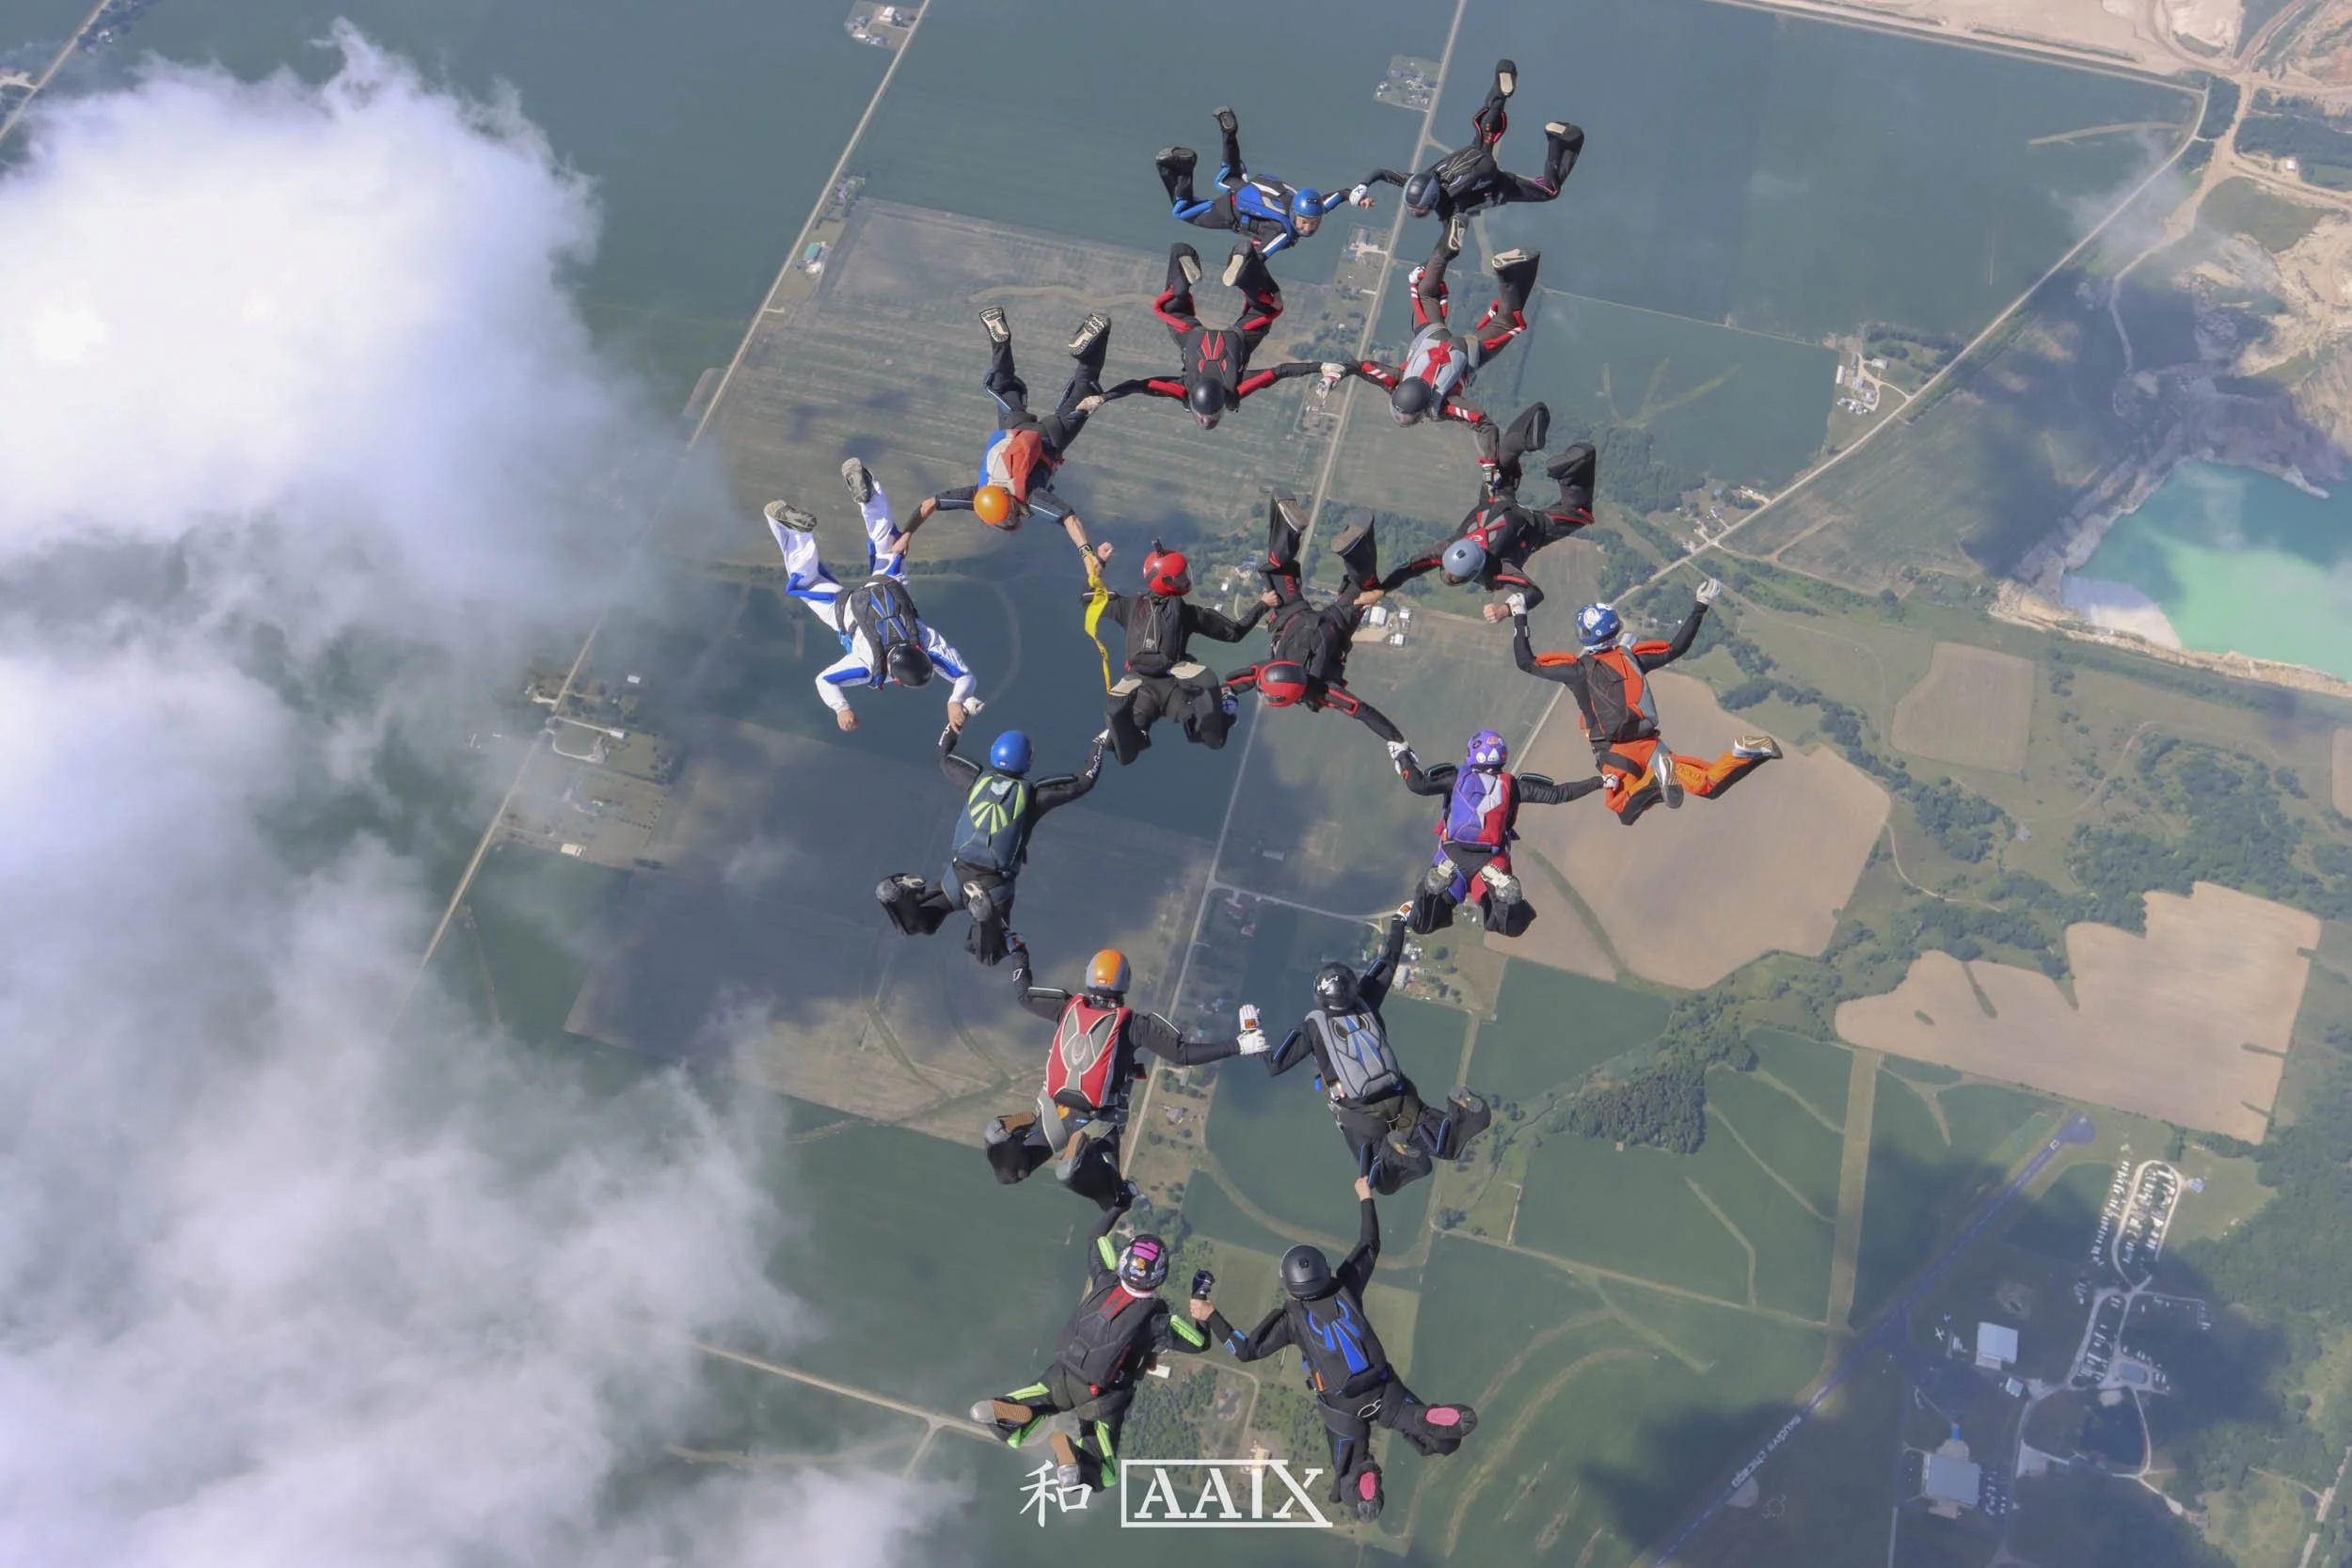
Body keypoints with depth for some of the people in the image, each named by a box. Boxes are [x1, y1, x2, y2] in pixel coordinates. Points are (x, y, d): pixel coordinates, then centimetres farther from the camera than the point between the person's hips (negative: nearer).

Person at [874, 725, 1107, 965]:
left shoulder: (977, 780, 1)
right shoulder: (1033, 793, -6)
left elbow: (944, 755, 21)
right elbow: (1084, 781, 2)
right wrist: (1099, 744, 17)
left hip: (958, 873, 3)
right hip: (996, 884, -3)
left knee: (922, 923, 23)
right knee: (991, 955, 10)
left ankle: (903, 894, -15)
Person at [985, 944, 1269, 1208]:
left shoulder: (1069, 1006, -2)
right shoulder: (1134, 1023, -12)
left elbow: (1023, 994, 12)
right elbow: (1183, 1053, -18)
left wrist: (1019, 955, 28)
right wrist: (1238, 1046, -15)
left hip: (1054, 1111, 4)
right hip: (1098, 1121, -4)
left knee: (1009, 1172, 17)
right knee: (1114, 1197, 0)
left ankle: (1013, 1130, -14)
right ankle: (1081, 1154, -26)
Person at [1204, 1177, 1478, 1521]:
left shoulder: (1291, 1318, -9)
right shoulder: (1344, 1288, -1)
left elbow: (1246, 1351, -10)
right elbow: (1370, 1245, 12)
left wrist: (1211, 1316, -5)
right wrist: (1365, 1198, 22)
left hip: (1343, 1406, -2)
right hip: (1384, 1389, 2)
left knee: (1353, 1471, 11)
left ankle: (1364, 1490, -24)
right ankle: (1449, 1421, -26)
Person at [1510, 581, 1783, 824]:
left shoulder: (1578, 669, -1)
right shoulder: (1632, 657, 8)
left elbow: (1526, 663, 5)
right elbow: (1676, 648, 18)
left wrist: (1519, 618, 15)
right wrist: (1700, 607, 25)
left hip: (1614, 754, -3)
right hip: (1650, 746, 4)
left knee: (1626, 813, -2)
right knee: (1708, 785, 6)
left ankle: (1655, 779, -32)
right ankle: (1744, 755, -24)